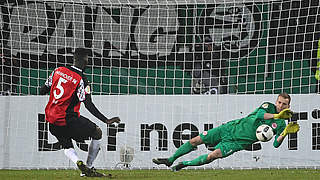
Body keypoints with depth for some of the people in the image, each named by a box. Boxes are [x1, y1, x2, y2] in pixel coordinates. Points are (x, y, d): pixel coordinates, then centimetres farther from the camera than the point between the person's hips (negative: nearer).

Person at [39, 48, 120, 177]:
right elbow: (89, 105, -17)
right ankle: (88, 168, 12)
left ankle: (78, 162, -10)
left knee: (67, 146, 23)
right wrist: (106, 120, -16)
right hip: (68, 120, -6)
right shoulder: (81, 80, -12)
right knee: (97, 132, 11)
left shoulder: (58, 71, 4)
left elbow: (42, 91, 10)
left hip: (51, 118, 6)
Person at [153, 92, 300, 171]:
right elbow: (259, 115, -24)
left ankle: (184, 164, -2)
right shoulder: (269, 106, -2)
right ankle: (170, 160, 20)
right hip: (231, 128, 2)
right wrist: (276, 115, -35)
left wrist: (285, 133, -29)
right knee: (196, 140, -1)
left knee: (213, 155, -25)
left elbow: (276, 144, -12)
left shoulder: (281, 124, -2)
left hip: (239, 142, -2)